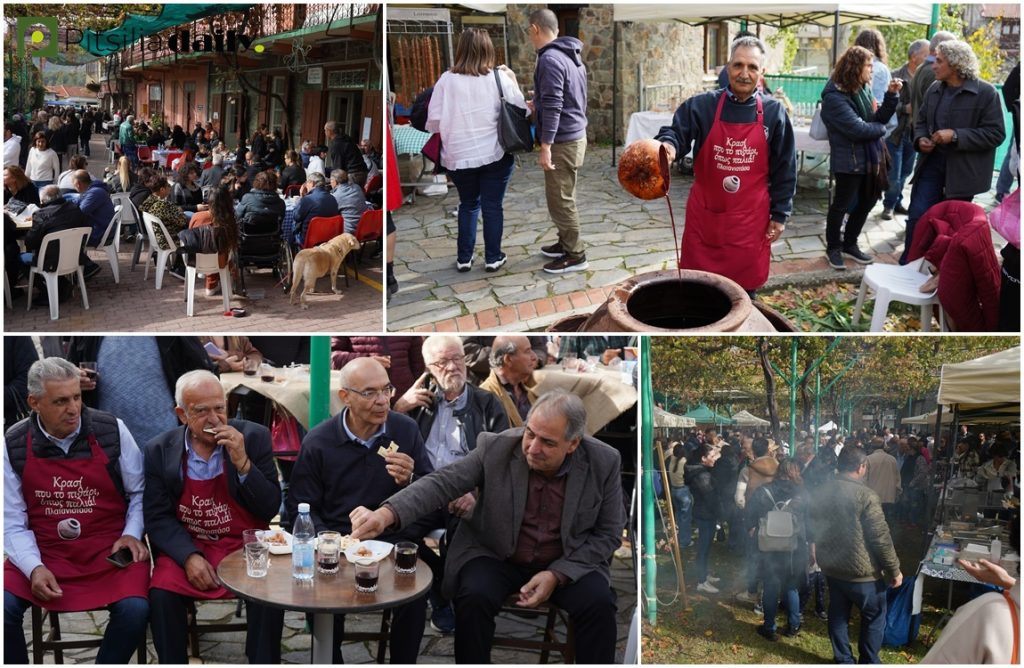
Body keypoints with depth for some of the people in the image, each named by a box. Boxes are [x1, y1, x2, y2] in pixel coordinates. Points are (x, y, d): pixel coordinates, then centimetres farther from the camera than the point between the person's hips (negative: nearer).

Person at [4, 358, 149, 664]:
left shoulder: (112, 431, -5)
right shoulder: (13, 445, -3)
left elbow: (138, 492, 7)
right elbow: (12, 522, -1)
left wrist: (132, 534, -8)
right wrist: (34, 567, -15)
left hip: (109, 548, -1)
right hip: (43, 551, 1)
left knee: (134, 609, -26)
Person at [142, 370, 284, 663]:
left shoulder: (254, 437, -4)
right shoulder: (158, 451, -1)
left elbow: (270, 509, -6)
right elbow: (157, 517, -1)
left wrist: (243, 463, -21)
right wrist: (190, 557, -17)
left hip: (245, 545, -1)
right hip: (185, 547, 1)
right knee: (162, 594, -26)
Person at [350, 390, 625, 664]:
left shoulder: (603, 462, -13)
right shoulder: (496, 448, -15)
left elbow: (608, 535, -4)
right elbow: (442, 482, -19)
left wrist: (558, 574, -17)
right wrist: (386, 514, -38)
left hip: (568, 563, 0)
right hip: (496, 556, 0)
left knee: (598, 604, -26)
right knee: (474, 598, -29)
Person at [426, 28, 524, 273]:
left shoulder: (446, 80, -5)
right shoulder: (500, 78, -6)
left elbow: (433, 122, -4)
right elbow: (521, 110, 3)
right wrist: (513, 80, 15)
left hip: (459, 156, 1)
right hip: (495, 154, -1)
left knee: (468, 205, 18)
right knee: (492, 206, 10)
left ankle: (464, 258, 21)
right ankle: (493, 258, 17)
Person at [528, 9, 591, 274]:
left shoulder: (550, 59, -18)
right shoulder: (571, 56, 13)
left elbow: (553, 106, -24)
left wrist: (545, 146, -25)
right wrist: (538, 107, 30)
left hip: (562, 141, -10)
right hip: (575, 135, 10)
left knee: (560, 200, -3)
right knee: (564, 196, 19)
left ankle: (575, 255, 3)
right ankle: (565, 243, 29)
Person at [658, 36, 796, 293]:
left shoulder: (774, 113, -1)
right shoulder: (702, 106, -3)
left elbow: (784, 168, 3)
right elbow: (675, 132, -13)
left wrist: (780, 215, 1)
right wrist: (668, 146, -38)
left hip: (750, 220, 0)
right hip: (704, 215, 0)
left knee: (743, 291, 7)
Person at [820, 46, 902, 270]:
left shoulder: (862, 90, 4)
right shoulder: (835, 97, -19)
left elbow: (879, 118, 6)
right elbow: (857, 128, -25)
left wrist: (891, 96, -7)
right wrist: (880, 128, -8)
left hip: (869, 158, 8)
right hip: (849, 160, -8)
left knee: (867, 201, 19)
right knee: (841, 205, 7)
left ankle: (849, 243, 36)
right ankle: (833, 248, 25)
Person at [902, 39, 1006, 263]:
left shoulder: (986, 93, -12)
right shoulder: (934, 89, 5)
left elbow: (996, 134, -15)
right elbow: (921, 120, 18)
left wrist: (955, 136, -23)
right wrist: (920, 138, -5)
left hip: (962, 171, -4)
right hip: (931, 163, 4)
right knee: (917, 216, -1)